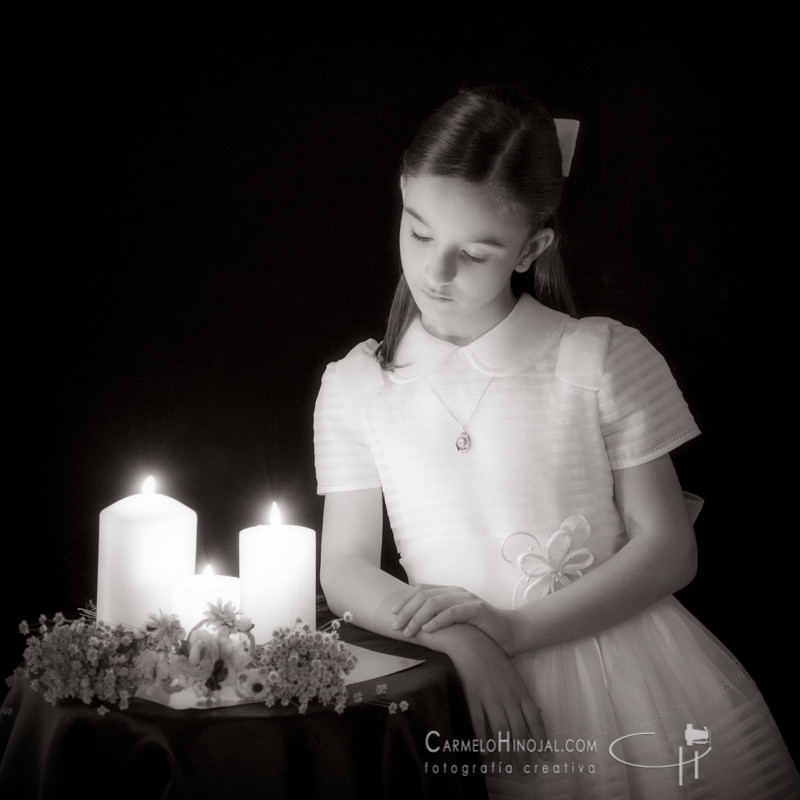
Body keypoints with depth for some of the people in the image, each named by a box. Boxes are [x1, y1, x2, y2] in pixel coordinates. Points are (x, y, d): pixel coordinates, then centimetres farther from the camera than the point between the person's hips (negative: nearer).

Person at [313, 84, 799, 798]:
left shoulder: (606, 359, -3)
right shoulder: (354, 387, 4)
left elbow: (668, 549, -2)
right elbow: (346, 571, 3)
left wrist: (513, 628, -13)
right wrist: (459, 642, -15)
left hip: (625, 661, -1)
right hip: (468, 686, 1)